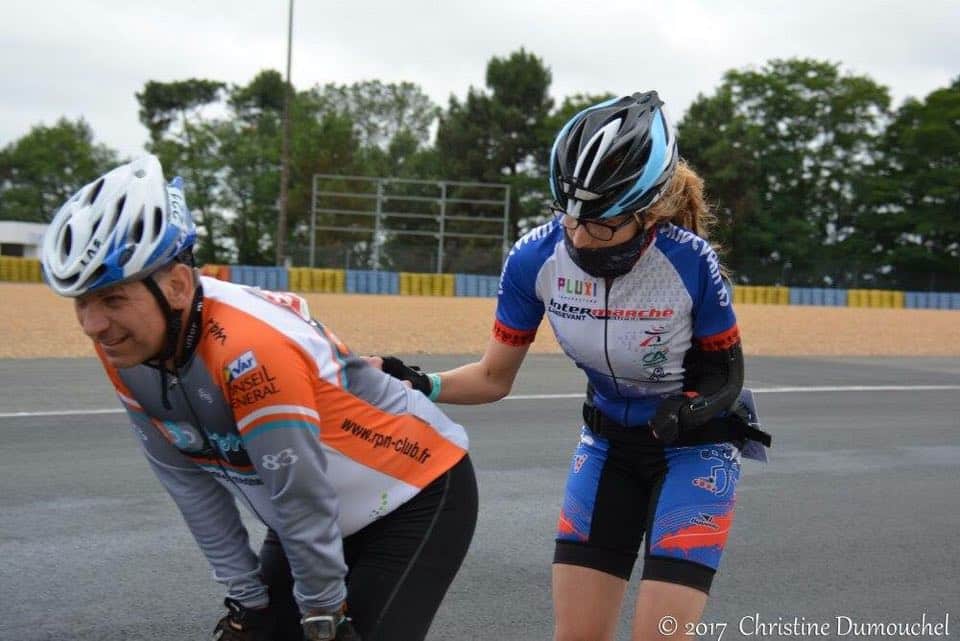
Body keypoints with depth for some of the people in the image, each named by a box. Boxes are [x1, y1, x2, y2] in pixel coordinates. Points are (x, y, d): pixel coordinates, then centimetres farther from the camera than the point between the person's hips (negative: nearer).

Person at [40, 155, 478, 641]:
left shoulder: (248, 347, -36)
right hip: (322, 514, 7)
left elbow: (301, 500, -28)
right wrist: (247, 600, -2)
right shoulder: (122, 350, -12)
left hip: (418, 499, -7)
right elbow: (188, 479, -6)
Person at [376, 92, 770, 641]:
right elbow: (495, 377, -6)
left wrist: (691, 408, -32)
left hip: (695, 447, -3)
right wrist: (418, 385, -23)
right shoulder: (537, 258, -18)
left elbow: (727, 374, -10)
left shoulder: (689, 262, -26)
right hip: (609, 445, 3)